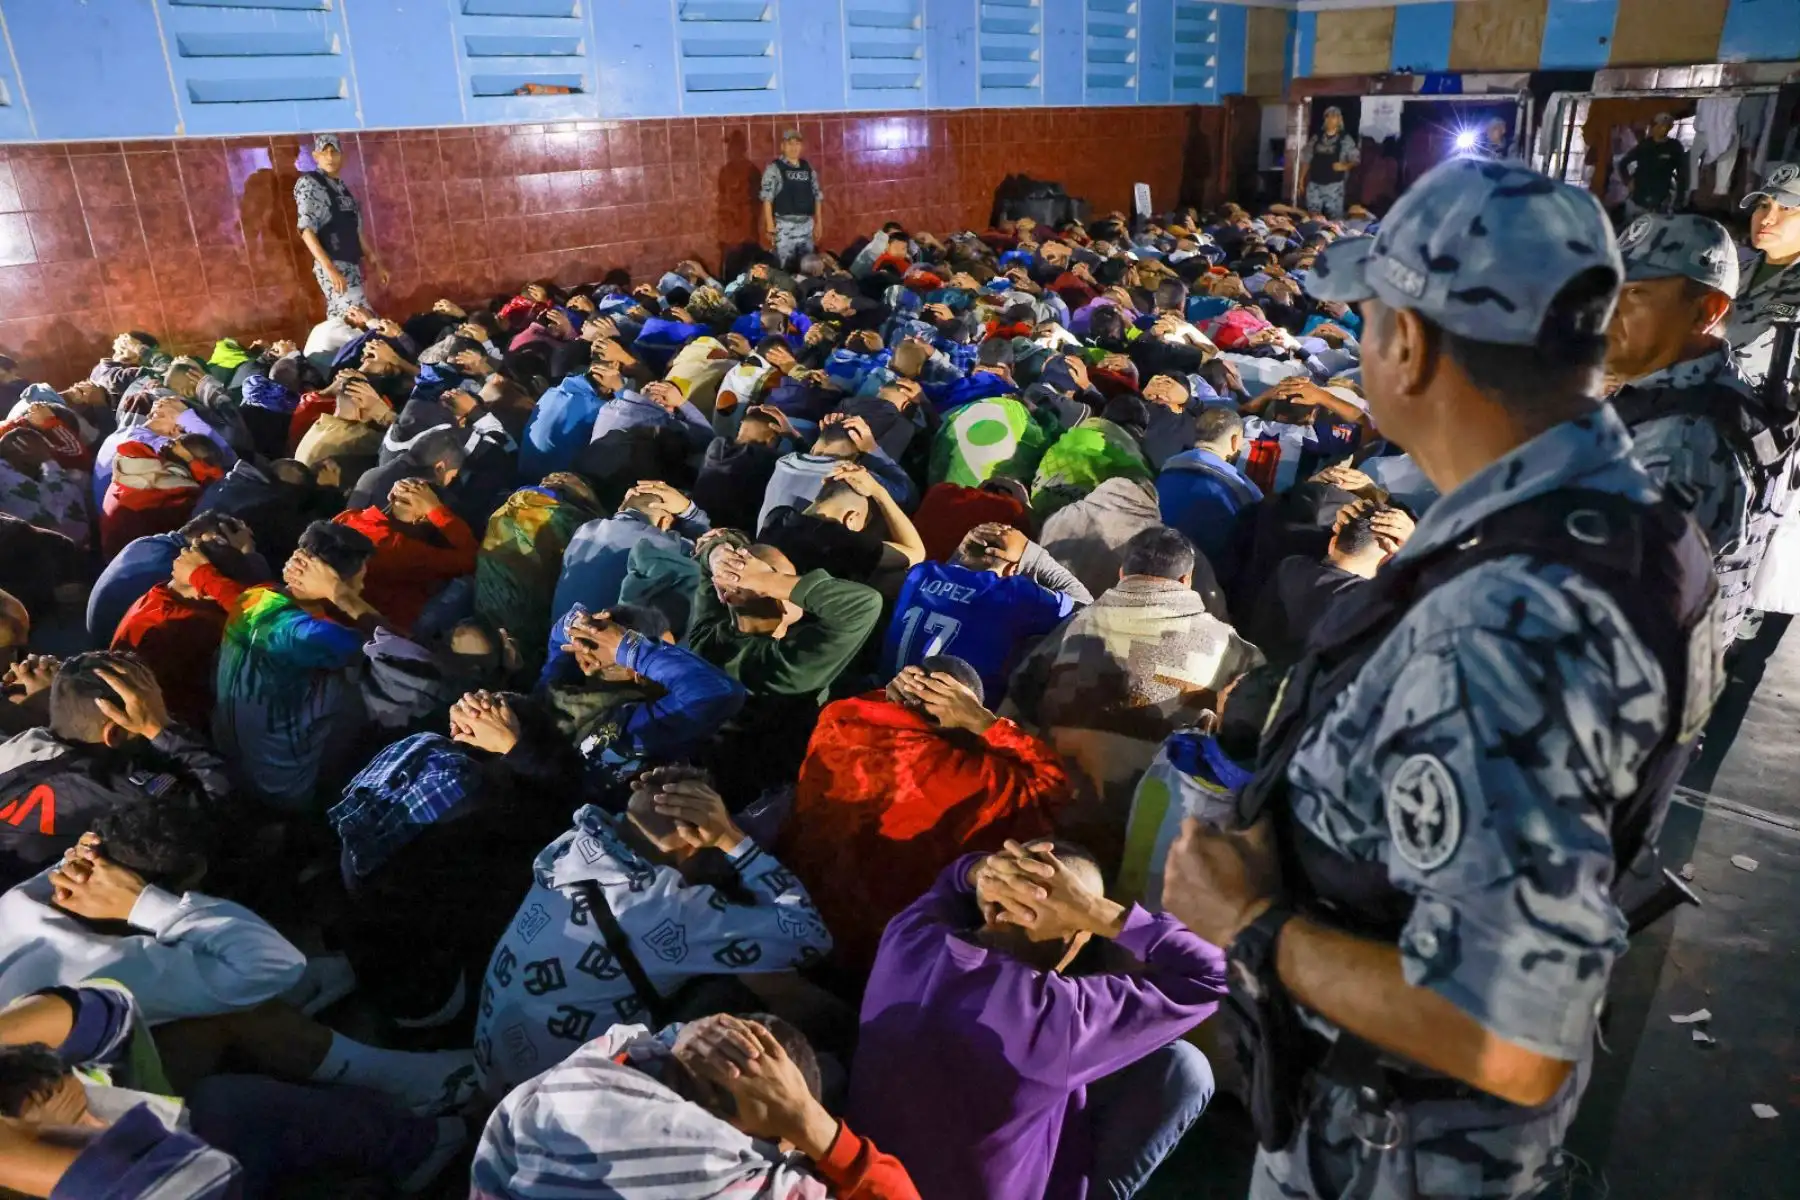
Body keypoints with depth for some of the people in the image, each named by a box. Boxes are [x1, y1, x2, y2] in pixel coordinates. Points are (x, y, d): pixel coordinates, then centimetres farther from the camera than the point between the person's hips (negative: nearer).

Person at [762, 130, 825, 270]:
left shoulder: (808, 168, 12)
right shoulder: (774, 168, -3)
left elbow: (817, 196, 14)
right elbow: (767, 198, -8)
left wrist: (819, 222, 10)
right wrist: (770, 225, -14)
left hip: (807, 224, 5)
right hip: (785, 224, -5)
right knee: (784, 267, -5)